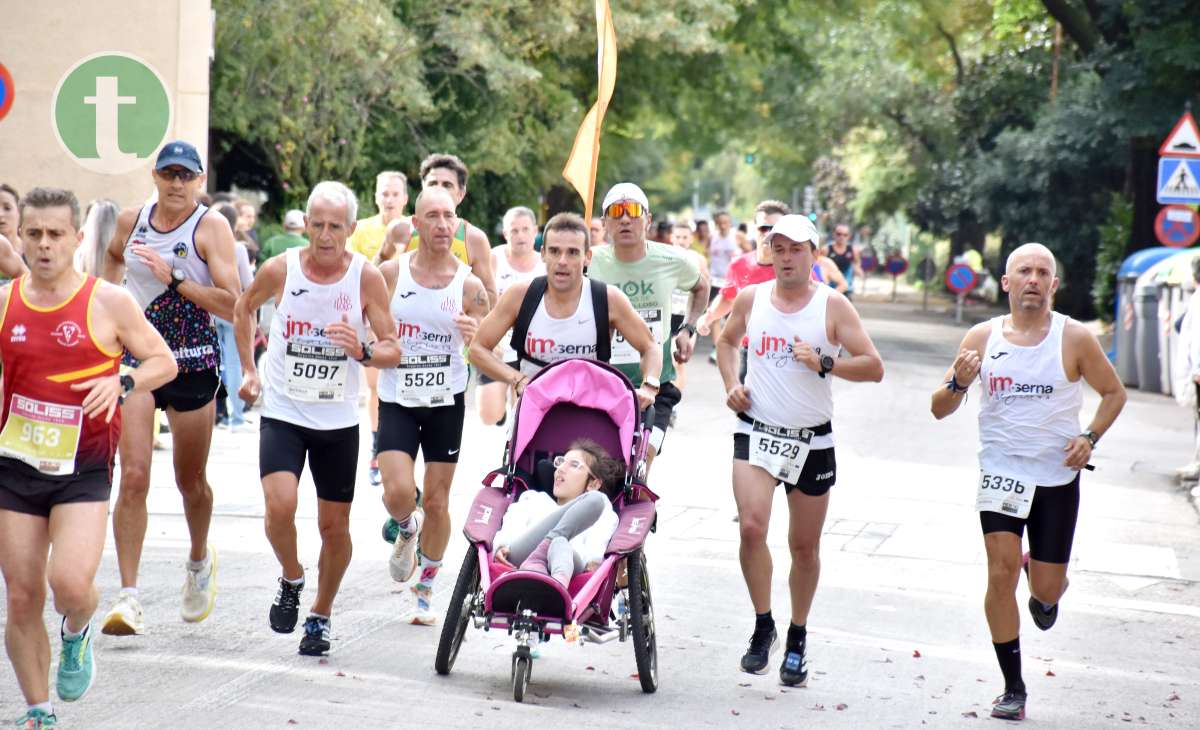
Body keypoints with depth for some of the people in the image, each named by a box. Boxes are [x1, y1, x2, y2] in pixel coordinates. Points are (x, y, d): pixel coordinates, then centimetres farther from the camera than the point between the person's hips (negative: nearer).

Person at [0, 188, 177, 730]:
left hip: (84, 468, -3)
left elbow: (164, 361, 2)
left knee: (71, 583, -20)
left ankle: (77, 633, 17)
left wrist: (122, 383, -16)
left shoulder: (108, 303, -4)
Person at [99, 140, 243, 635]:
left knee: (191, 482, 13)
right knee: (133, 476, -13)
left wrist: (174, 278, -23)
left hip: (193, 364, -2)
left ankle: (199, 562, 43)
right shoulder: (130, 221, 4)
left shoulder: (211, 228, -9)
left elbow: (232, 306, -18)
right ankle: (128, 597, -14)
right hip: (137, 358, 2)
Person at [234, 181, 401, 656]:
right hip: (283, 412, -1)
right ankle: (291, 581, 8)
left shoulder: (367, 278, -9)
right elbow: (244, 308, 15)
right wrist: (249, 370, 11)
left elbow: (393, 351, -6)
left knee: (334, 525, 7)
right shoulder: (280, 269, -7)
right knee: (280, 505, -21)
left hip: (338, 420, 1)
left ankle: (320, 617, 27)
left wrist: (362, 351, -27)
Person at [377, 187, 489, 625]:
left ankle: (426, 590, 25)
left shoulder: (469, 285, -3)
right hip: (397, 401, 0)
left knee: (437, 502, 5)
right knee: (399, 494, -16)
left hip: (447, 403, 1)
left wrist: (474, 338, -20)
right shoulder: (390, 274, -3)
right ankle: (406, 530, 21)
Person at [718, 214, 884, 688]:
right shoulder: (750, 299, 3)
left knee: (805, 547, 8)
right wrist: (731, 384, 7)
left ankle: (797, 640, 26)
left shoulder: (833, 306, -5)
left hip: (812, 440, -1)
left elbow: (874, 368, -8)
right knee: (751, 527, -19)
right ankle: (763, 627, -2)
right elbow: (727, 341, 23)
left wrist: (823, 363, -22)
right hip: (757, 432, 1)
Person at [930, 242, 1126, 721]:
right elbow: (939, 410, 3)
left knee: (1046, 592, 2)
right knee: (1001, 572, -14)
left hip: (1058, 479, 0)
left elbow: (1114, 393, 9)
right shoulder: (982, 337, -1)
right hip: (1001, 472, 0)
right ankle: (1013, 689, -2)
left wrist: (1090, 437, -7)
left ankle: (1043, 584, 43)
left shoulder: (1075, 339, -5)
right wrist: (958, 383, -19)